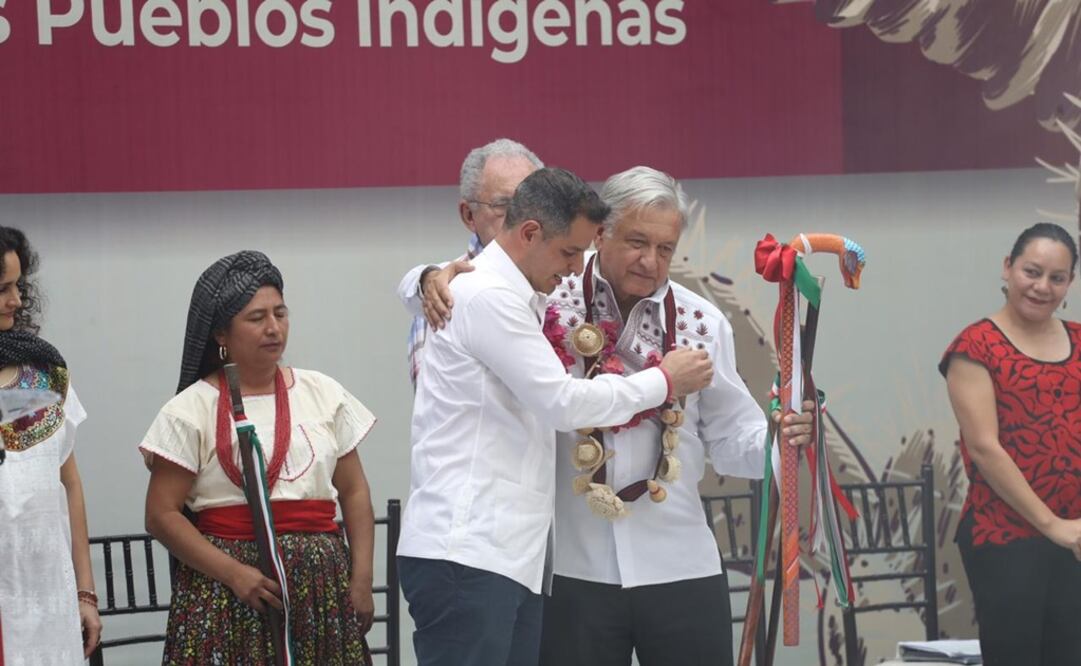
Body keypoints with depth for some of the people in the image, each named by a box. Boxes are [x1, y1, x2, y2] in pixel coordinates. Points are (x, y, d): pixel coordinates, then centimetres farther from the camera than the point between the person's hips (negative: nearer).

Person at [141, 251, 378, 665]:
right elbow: (162, 514, -5)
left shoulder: (323, 394, 11)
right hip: (228, 592, -3)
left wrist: (361, 581, 3)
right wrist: (234, 574, -14)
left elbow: (354, 493, 13)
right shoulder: (191, 411, -1)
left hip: (322, 588, 3)